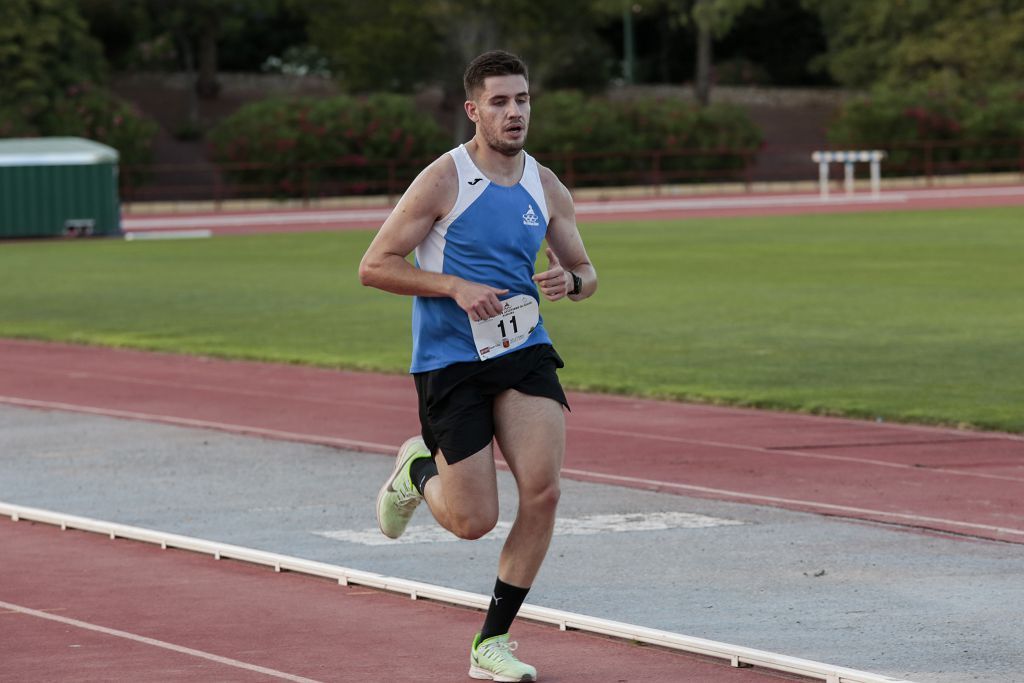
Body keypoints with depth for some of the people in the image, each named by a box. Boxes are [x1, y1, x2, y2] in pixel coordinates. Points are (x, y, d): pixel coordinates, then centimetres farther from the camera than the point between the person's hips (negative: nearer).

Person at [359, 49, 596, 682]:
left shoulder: (547, 189, 5)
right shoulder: (443, 181, -10)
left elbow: (585, 269, 18)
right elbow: (375, 266, -9)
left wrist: (569, 281, -7)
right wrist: (457, 286, -20)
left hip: (525, 352, 4)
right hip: (450, 361, -4)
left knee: (543, 493, -13)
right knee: (474, 521, -5)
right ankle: (419, 468, 32)